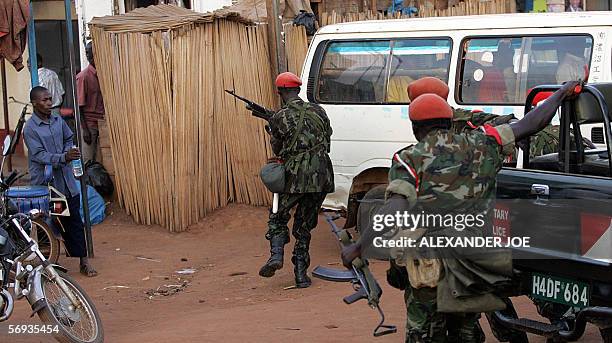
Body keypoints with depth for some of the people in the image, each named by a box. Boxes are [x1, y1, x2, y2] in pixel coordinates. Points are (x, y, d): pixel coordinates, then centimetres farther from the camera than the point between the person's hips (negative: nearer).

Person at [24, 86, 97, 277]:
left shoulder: (58, 120, 7)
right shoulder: (30, 128, -11)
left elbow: (68, 139, 21)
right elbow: (39, 155, -18)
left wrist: (68, 153, 0)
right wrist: (63, 157, -30)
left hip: (65, 178, 5)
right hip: (45, 181, -5)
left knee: (74, 220, 5)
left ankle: (84, 260, 8)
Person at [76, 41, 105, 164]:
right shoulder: (83, 76, -9)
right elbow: (79, 106, -9)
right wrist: (85, 130, -14)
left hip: (102, 123, 5)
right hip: (89, 124, -5)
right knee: (89, 162, -3)